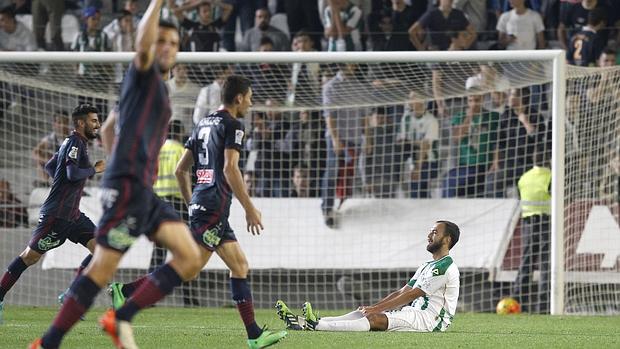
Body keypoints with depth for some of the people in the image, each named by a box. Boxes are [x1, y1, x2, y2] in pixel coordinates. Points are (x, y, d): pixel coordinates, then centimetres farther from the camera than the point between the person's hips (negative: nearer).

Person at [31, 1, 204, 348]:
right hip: (127, 186, -9)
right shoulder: (143, 74, -1)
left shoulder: (158, 87, 23)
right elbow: (144, 41, -25)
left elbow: (108, 129, 32)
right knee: (102, 269, -11)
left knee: (190, 259, -1)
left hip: (144, 190, 9)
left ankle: (122, 318, -1)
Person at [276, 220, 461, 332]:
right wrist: (372, 306, 5)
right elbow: (402, 292, 18)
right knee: (362, 313, -5)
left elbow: (410, 295, -14)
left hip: (430, 319, -9)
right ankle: (304, 323, -19)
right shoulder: (426, 267, 23)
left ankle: (317, 326, -40)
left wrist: (376, 308, -14)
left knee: (376, 319, -27)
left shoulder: (445, 267, -11)